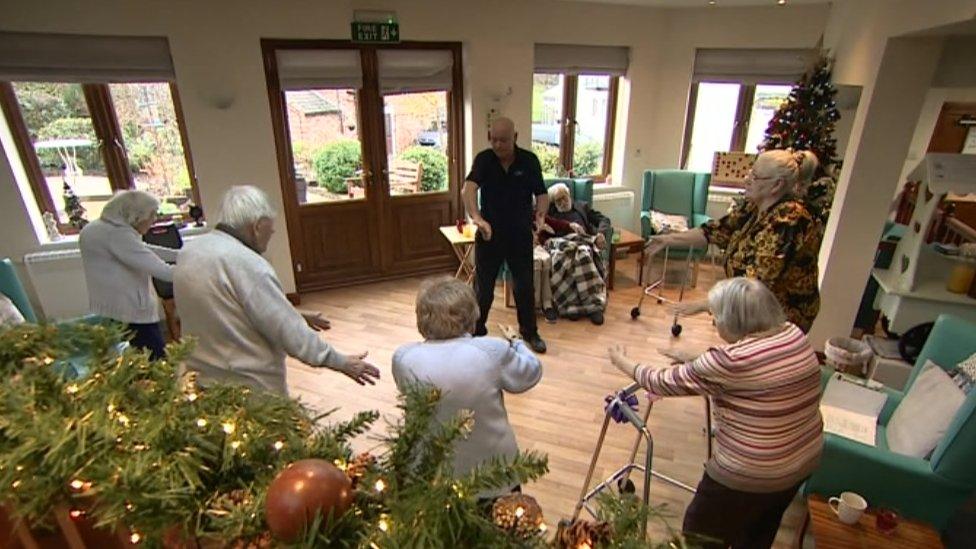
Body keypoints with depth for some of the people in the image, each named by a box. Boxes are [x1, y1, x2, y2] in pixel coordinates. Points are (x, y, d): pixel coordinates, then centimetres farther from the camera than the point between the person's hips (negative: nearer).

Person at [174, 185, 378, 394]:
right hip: (249, 386, -8)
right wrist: (342, 363, -13)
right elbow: (289, 333, -23)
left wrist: (294, 317, 12)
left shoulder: (189, 251, 2)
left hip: (199, 377, 8)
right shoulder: (247, 265, -25)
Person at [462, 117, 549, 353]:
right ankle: (476, 332, 28)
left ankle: (530, 332, 31)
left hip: (520, 236, 1)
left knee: (525, 287, 11)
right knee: (482, 288, 8)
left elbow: (542, 194, -5)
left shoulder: (529, 160, -7)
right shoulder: (483, 159, -11)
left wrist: (541, 213, -29)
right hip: (488, 234, 0)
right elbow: (468, 189, -28)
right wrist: (476, 217, -47)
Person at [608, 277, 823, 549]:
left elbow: (669, 383, -17)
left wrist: (624, 363, -2)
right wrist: (694, 362, 10)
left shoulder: (731, 360, -29)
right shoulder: (794, 334, -6)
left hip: (748, 475, -7)